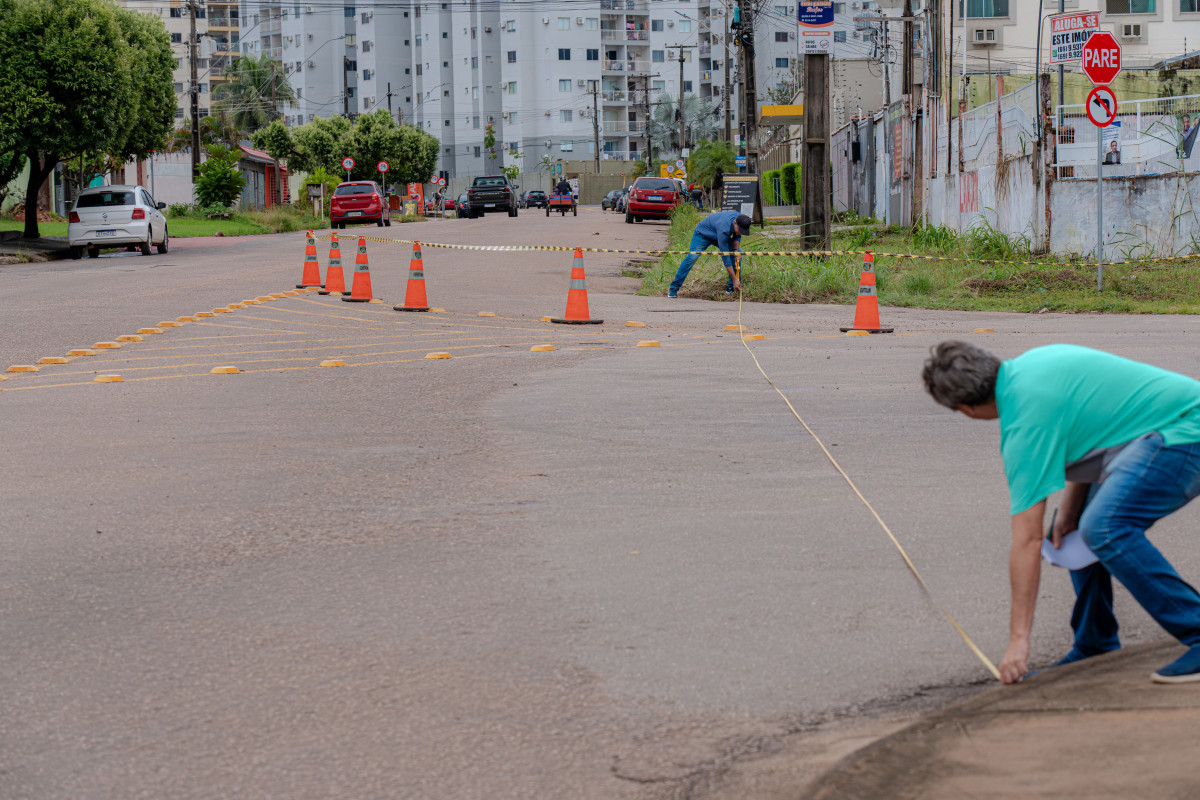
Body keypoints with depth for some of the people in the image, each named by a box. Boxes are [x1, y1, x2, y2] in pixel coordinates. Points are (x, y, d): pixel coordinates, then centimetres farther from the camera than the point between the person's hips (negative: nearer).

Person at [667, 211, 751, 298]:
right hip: (702, 234, -7)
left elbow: (737, 236, 1)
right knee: (692, 257, -25)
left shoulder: (740, 218, -22)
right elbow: (725, 257, -41)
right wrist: (735, 280, -40)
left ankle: (731, 287, -1)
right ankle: (673, 289, -19)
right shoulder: (723, 229, -43)